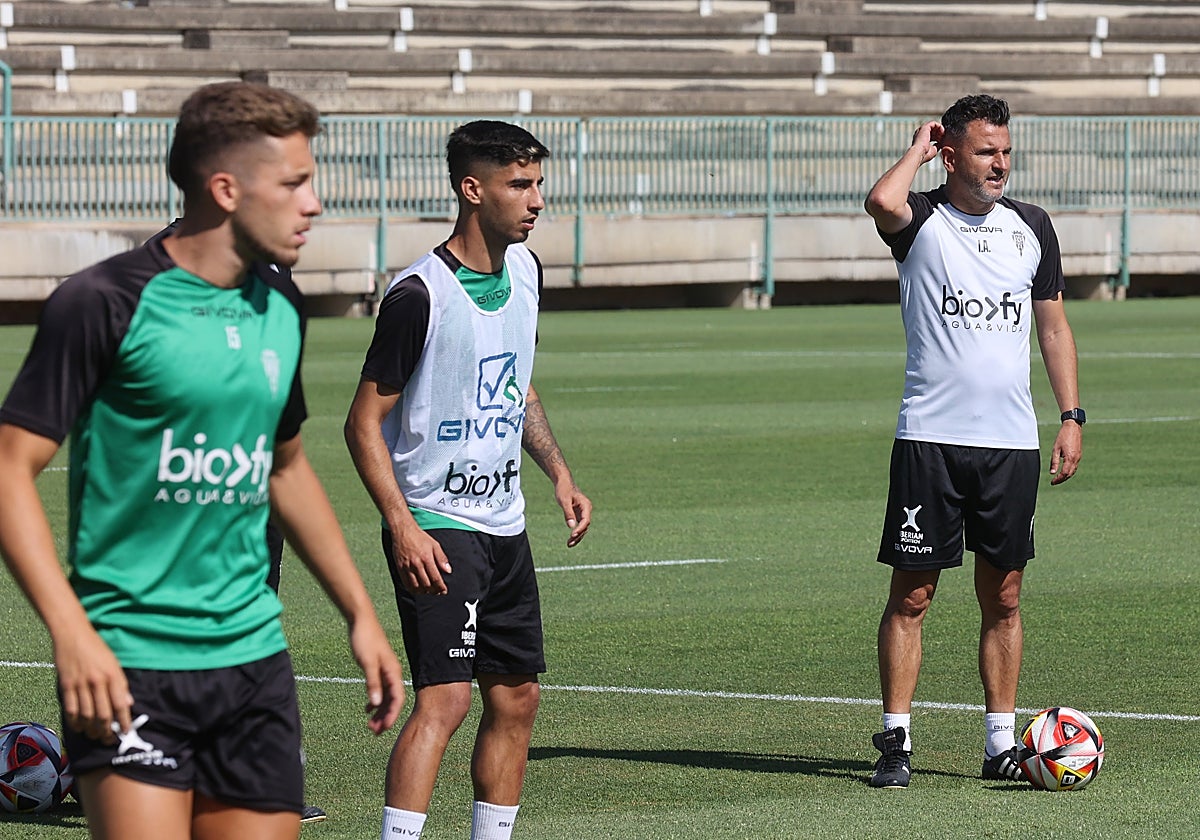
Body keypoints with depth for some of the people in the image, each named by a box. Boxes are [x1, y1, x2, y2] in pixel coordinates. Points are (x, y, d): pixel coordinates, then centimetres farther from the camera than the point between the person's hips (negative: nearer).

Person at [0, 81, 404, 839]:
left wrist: (361, 613, 25)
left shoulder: (280, 310, 11)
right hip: (130, 662, -7)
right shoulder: (104, 304, -10)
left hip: (254, 656, 7)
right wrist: (71, 632, -21)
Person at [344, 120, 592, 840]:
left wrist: (559, 472, 17)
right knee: (445, 696, -18)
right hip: (436, 527, -8)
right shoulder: (419, 295, -16)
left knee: (517, 699, 11)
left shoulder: (524, 270, 9)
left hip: (505, 526, 8)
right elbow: (365, 423, -14)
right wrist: (403, 526, -22)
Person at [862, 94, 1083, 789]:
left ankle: (1002, 743, 12)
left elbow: (1053, 325, 17)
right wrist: (918, 151, -8)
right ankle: (896, 742, 1)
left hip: (1012, 443, 4)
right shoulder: (922, 220, -2)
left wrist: (1072, 417, 11)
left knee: (1004, 597, 7)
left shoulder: (1032, 227, 11)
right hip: (930, 439, -4)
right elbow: (882, 201, -27)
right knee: (913, 594, -3)